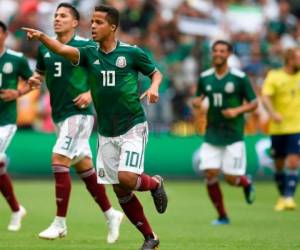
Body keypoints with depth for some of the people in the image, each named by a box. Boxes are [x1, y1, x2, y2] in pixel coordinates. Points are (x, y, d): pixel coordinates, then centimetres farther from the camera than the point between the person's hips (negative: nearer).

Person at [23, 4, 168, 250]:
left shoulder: (131, 53, -6)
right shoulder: (90, 54, 0)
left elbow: (156, 72, 8)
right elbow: (63, 49, -19)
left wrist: (154, 87, -15)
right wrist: (42, 37, -38)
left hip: (133, 128, -4)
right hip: (106, 134, 4)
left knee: (126, 178, -22)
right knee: (120, 190, 4)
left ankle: (154, 183, 13)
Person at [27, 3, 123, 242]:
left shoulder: (87, 46, -8)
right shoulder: (45, 48, 8)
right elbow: (40, 72, 23)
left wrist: (91, 93, -17)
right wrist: (34, 79, 0)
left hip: (79, 113, -7)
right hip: (60, 115, 7)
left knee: (59, 160, -16)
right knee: (84, 167, 11)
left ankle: (60, 224, -12)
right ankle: (111, 215, 23)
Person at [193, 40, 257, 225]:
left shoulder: (240, 78, -6)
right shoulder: (205, 77, 5)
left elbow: (254, 103, -1)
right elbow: (199, 99, 18)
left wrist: (237, 110, -18)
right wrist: (197, 102, -6)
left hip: (234, 135, -3)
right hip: (212, 135, 3)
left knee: (231, 178, -5)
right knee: (210, 175, -8)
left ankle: (247, 183, 32)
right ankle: (222, 216, 7)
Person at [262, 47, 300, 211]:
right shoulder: (274, 76, -5)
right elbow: (265, 98, -17)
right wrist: (272, 113, -34)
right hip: (278, 129, -1)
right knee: (279, 165, 8)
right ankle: (282, 197, 26)